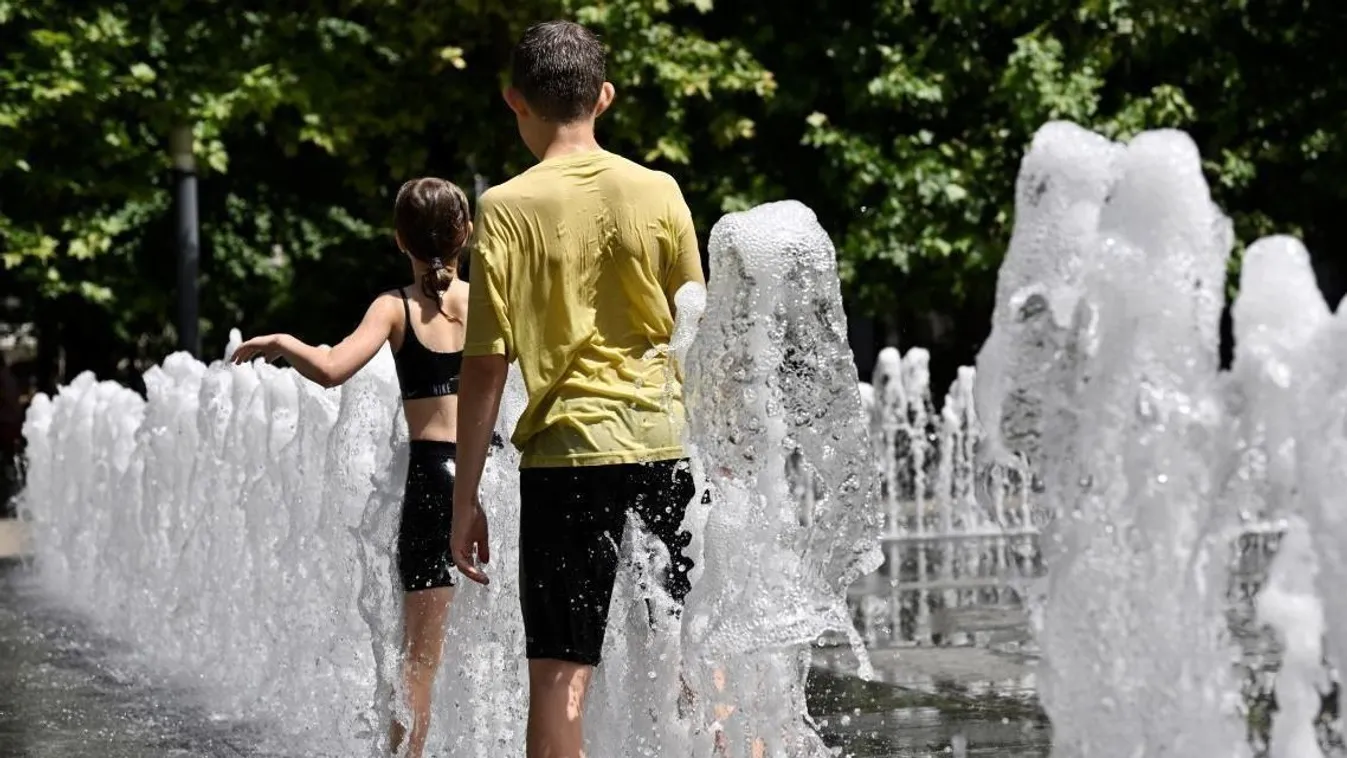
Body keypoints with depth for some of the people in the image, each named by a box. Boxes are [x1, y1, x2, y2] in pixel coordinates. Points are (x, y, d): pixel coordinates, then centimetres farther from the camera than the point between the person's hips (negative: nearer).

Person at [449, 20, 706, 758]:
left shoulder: (507, 207, -4)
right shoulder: (658, 191, 3)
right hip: (668, 438, 3)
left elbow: (486, 365, -6)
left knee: (559, 675, 1)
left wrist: (465, 498, -1)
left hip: (568, 447, -2)